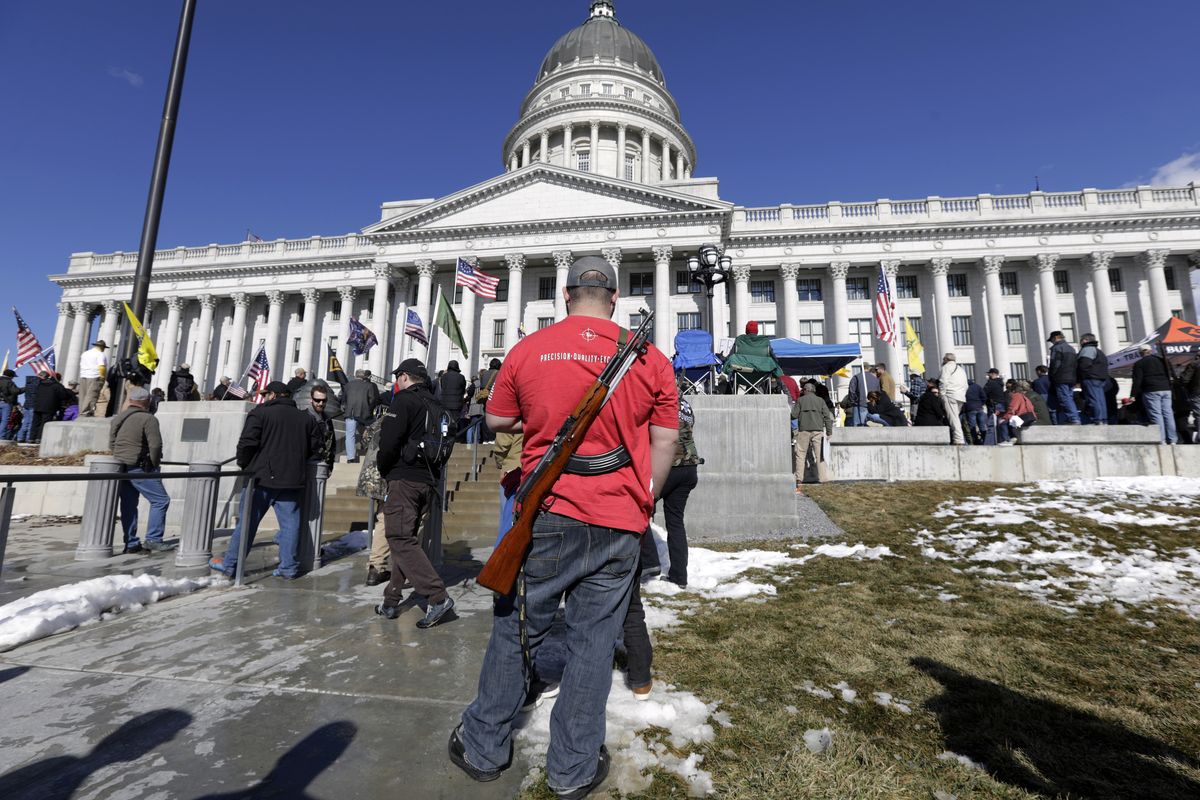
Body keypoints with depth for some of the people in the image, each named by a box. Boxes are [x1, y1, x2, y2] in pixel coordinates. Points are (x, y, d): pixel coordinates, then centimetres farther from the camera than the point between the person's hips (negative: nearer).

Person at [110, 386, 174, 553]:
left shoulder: (117, 418, 14)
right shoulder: (148, 419, -12)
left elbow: (111, 444, 17)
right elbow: (155, 445, -16)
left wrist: (120, 459, 19)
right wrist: (154, 464, -3)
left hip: (120, 467, 9)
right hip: (139, 467, -9)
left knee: (128, 505, 12)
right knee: (160, 500, -4)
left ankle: (130, 543, 17)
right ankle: (153, 539, -8)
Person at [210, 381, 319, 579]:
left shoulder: (260, 412, -4)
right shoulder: (306, 418, 10)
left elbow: (247, 442, -11)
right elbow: (314, 445, 11)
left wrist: (243, 464, 6)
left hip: (262, 476, -3)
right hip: (293, 480, 3)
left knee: (248, 521, 7)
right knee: (290, 522, 6)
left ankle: (229, 563, 16)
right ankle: (289, 567, 8)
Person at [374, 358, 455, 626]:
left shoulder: (404, 400, -8)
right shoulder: (435, 405, 16)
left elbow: (389, 442, -15)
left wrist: (384, 470, 1)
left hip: (405, 480, -8)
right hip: (429, 481, 8)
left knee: (401, 540, -6)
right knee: (404, 538, 16)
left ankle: (437, 596, -13)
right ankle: (391, 601, 22)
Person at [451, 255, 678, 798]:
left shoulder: (528, 349, -3)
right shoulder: (651, 359, -1)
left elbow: (497, 420, 10)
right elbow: (666, 442, 3)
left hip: (547, 514, 0)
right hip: (618, 524, 1)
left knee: (516, 630, 17)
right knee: (594, 642, 14)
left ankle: (484, 748, 37)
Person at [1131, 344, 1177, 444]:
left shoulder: (1139, 363, -3)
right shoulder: (1161, 361, 17)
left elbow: (1137, 381, -9)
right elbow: (1169, 376, 21)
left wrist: (1133, 395, -10)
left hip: (1151, 391, -6)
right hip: (1166, 390, 6)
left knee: (1156, 415, -8)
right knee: (1168, 414, 7)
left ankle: (1161, 440, -12)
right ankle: (1172, 440, 7)